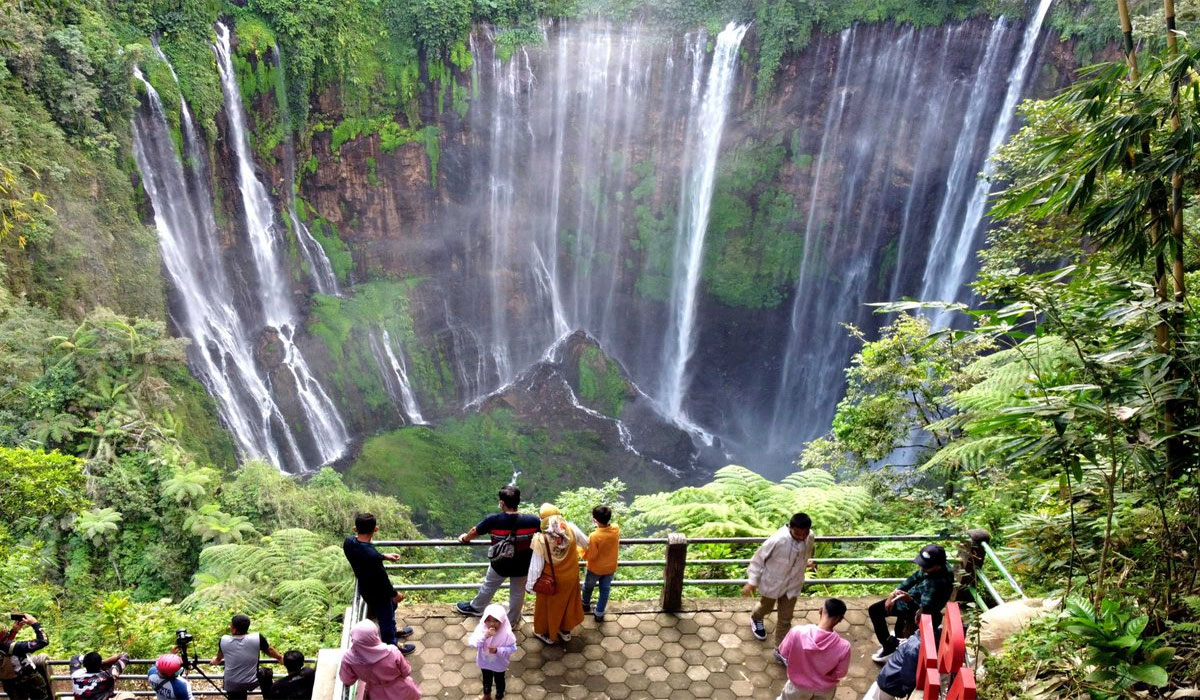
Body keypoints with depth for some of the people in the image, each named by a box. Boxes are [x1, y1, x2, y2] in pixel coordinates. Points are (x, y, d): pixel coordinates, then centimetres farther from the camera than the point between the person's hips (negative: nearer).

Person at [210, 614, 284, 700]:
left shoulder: (224, 641, -13)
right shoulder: (257, 638, -19)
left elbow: (219, 657, 10)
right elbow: (270, 651, 0)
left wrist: (217, 661, 34)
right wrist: (280, 657, 21)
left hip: (232, 685, 1)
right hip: (251, 683, -1)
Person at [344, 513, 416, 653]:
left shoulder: (349, 542, -17)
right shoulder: (371, 555, -42)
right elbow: (382, 579, -27)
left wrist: (384, 556, 7)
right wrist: (395, 594, -10)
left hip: (365, 587, 8)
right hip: (377, 593, -8)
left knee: (391, 606, 33)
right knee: (386, 617, 20)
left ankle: (392, 632, 58)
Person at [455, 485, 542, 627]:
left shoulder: (493, 520, -25)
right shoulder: (531, 520, -23)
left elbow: (474, 532, -6)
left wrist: (464, 538, 16)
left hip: (500, 566, 0)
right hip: (522, 567, 0)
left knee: (488, 587, 28)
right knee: (517, 594, 23)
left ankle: (475, 608, 52)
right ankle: (512, 622, 42)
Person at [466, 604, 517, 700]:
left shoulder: (506, 633, -32)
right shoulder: (481, 629, -28)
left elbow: (512, 648, -22)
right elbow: (471, 643, -34)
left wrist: (498, 650, -36)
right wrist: (484, 636, -48)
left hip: (499, 664, -2)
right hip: (484, 662, 2)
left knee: (499, 681, 25)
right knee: (486, 680, 31)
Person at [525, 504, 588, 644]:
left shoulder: (540, 538, -28)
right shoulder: (571, 529, -21)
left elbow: (536, 565, -20)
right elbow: (586, 543, -2)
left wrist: (530, 584, -6)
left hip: (551, 579, -2)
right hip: (570, 576, 2)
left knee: (548, 605, 23)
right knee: (567, 602, 27)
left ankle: (546, 633, 44)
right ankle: (565, 631, 46)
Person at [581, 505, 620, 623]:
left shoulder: (594, 536, -34)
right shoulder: (616, 529, -19)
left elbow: (591, 556, -23)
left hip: (595, 568, -3)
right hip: (610, 567, 3)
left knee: (588, 586, 26)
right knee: (605, 590, 22)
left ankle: (586, 605, 49)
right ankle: (599, 614, 35)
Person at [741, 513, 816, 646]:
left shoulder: (810, 537, -19)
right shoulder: (778, 540, -35)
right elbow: (759, 558, -21)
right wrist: (752, 582, -16)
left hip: (792, 584, 3)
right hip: (772, 582, -3)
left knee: (786, 618, 12)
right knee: (766, 608, 26)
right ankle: (756, 618, 59)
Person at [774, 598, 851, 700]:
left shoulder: (797, 632, -33)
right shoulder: (843, 646, -33)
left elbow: (783, 653, -14)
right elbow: (840, 674, -16)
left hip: (799, 683, -1)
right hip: (825, 688, 1)